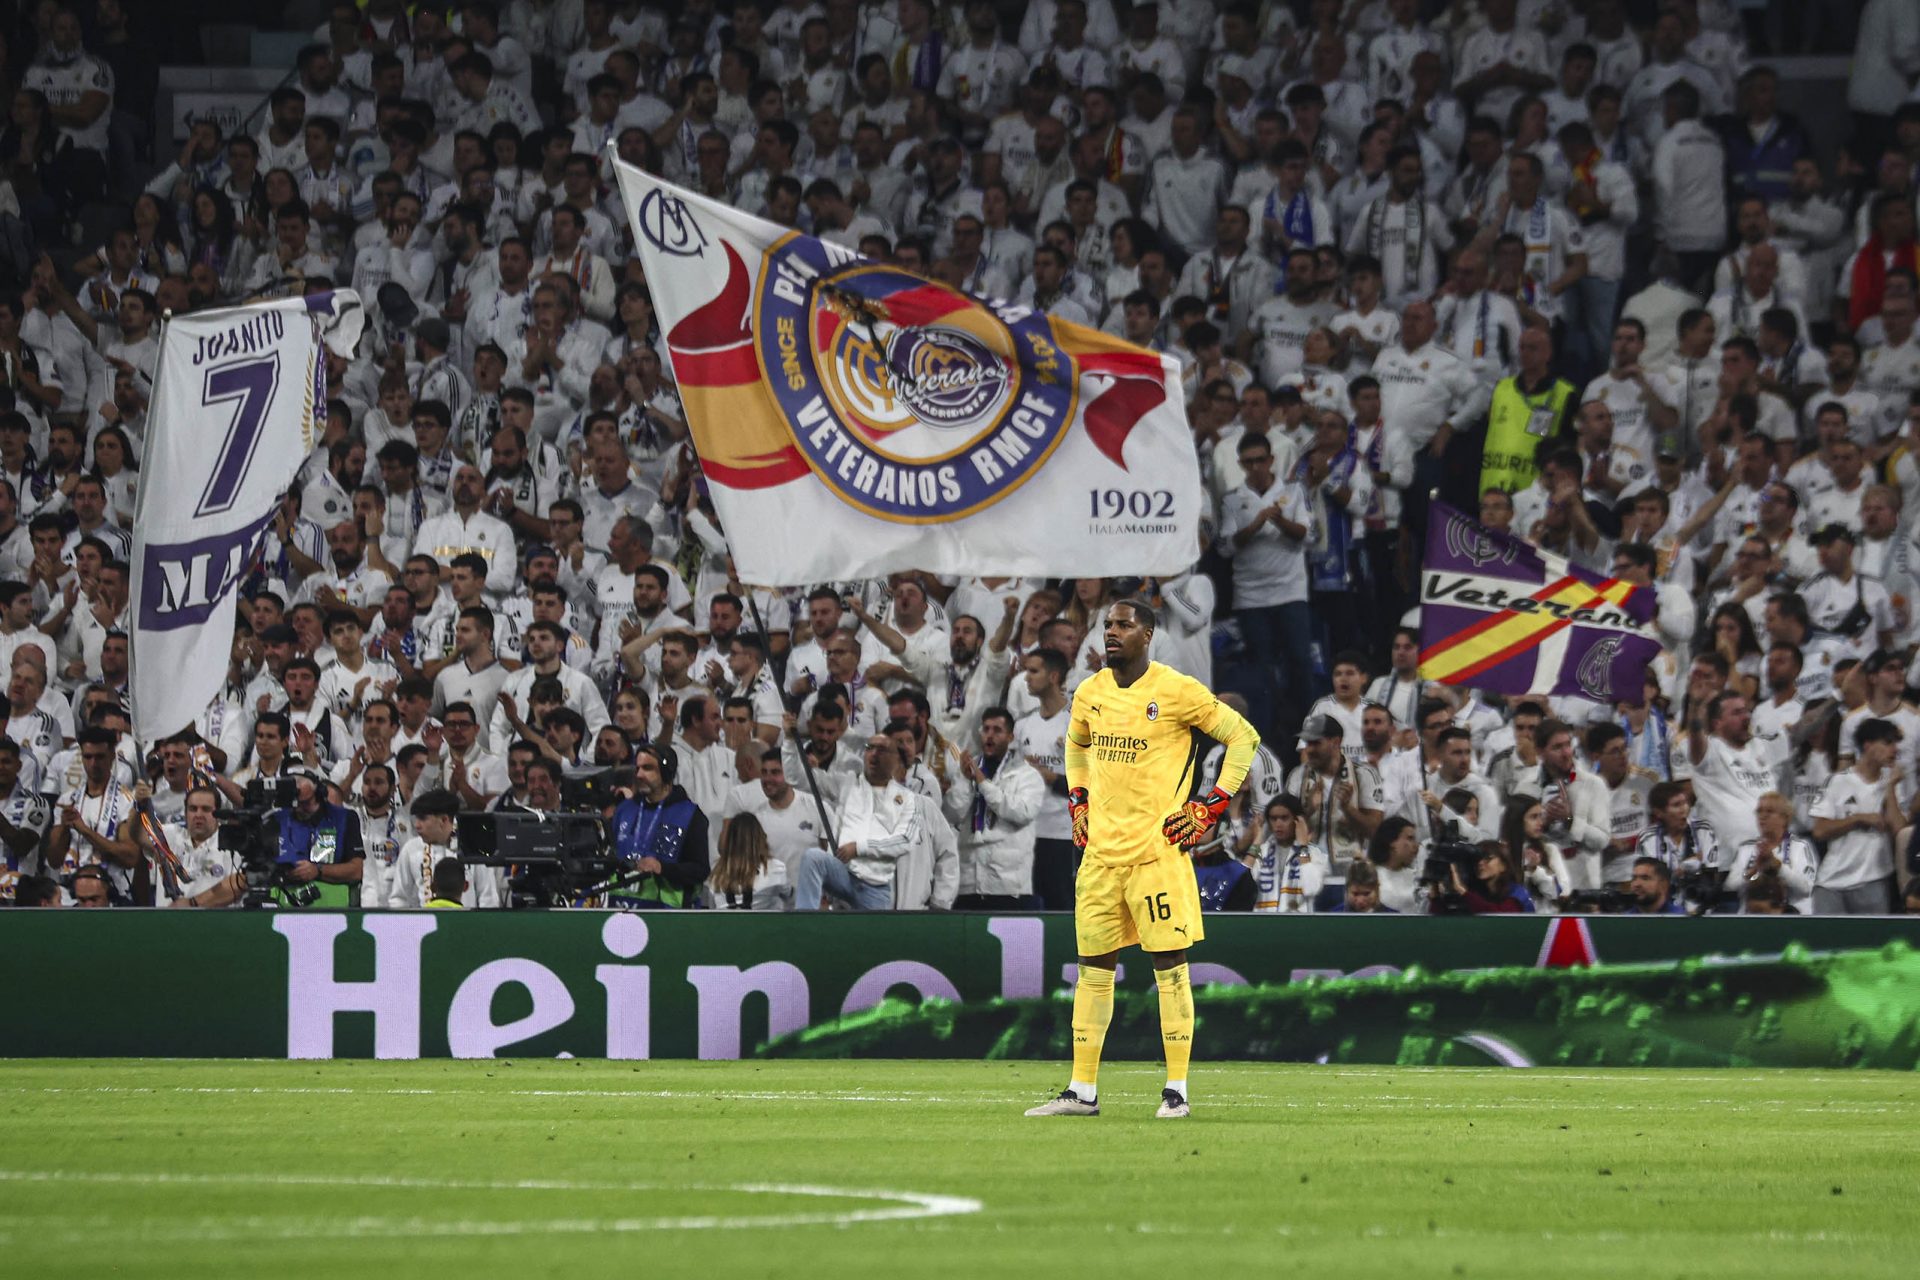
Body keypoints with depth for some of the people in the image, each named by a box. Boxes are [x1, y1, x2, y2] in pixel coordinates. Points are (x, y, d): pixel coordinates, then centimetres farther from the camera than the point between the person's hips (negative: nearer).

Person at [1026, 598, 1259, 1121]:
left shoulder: (1177, 691, -7)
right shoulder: (1089, 693, 10)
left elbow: (1243, 736, -1)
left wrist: (1212, 807, -5)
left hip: (1157, 849, -6)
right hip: (1100, 852, 6)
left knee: (1170, 966, -4)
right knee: (1093, 969, 7)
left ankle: (1176, 1091, 0)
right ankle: (1082, 1091, 11)